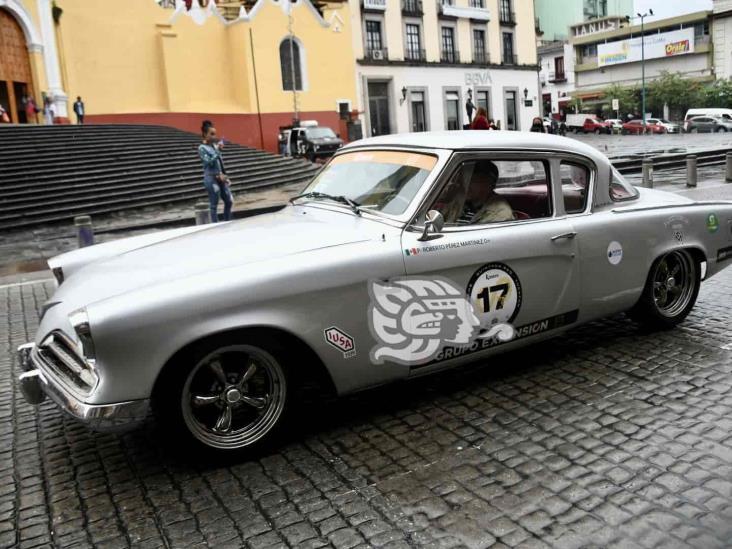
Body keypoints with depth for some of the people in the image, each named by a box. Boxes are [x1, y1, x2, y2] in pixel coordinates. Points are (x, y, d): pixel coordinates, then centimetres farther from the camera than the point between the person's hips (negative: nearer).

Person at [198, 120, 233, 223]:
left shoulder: (215, 145, 10)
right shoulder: (202, 148, -9)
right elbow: (209, 162, -20)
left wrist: (222, 175, 5)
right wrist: (218, 150, -20)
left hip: (221, 178, 7)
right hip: (211, 179, -7)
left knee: (229, 201, 11)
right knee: (214, 205, -1)